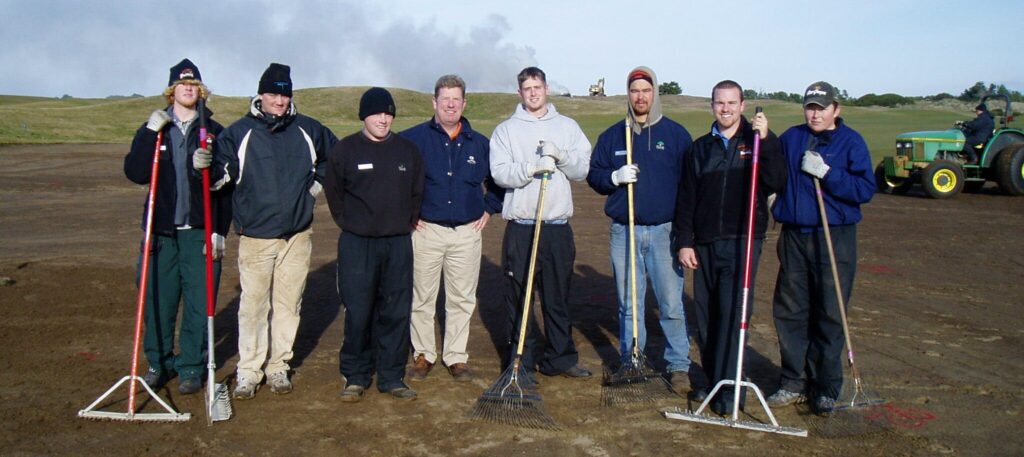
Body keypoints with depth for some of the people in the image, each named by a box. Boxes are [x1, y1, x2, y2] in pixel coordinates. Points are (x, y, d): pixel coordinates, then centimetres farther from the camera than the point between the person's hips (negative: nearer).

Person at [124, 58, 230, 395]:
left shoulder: (214, 132, 4)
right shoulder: (153, 130, 7)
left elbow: (226, 187, 2)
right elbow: (135, 174, -6)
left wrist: (220, 230, -4)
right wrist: (151, 134, -14)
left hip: (201, 231, -1)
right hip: (162, 230, 2)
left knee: (199, 302, 0)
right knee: (158, 299, 6)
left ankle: (192, 367, 13)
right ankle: (159, 363, 23)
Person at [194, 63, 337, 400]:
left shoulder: (308, 129, 7)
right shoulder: (239, 132, -1)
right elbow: (222, 175, -5)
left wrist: (318, 182, 13)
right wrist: (207, 167, -25)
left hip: (298, 235, 3)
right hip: (255, 235, -2)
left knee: (289, 303, 9)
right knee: (253, 305, -1)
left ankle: (278, 366, 20)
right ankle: (248, 370, 11)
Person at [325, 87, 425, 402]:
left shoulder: (409, 151, 7)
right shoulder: (344, 150, 0)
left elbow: (417, 193, 16)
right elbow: (334, 193, 9)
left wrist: (408, 222, 9)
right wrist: (349, 222, 6)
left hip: (398, 244, 2)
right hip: (357, 245, -2)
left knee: (397, 313, 5)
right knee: (358, 313, 1)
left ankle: (392, 378, 16)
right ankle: (355, 377, 15)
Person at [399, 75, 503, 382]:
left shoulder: (480, 144, 8)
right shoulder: (413, 138, -2)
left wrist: (489, 209, 12)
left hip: (467, 232, 2)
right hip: (425, 230, -2)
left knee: (462, 299, 7)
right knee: (422, 298, 5)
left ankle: (457, 357, 18)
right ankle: (423, 355, 19)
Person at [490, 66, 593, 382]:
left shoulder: (567, 126, 12)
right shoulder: (506, 130, 5)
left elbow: (582, 170, 4)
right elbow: (499, 173, -8)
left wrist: (560, 156, -14)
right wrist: (533, 168, -22)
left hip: (558, 226, 2)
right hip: (520, 227, -2)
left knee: (558, 296, 10)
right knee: (518, 297, 3)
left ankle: (561, 358, 21)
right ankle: (521, 361, 14)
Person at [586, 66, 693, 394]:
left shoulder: (676, 134, 4)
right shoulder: (612, 135, 9)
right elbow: (593, 175, 11)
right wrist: (615, 177, -11)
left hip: (664, 231, -2)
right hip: (623, 231, 2)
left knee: (671, 303, -2)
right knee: (628, 302, 9)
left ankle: (679, 365, 11)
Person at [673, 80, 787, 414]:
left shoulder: (758, 142, 4)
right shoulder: (701, 147, 13)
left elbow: (775, 184, -11)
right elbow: (686, 198, 11)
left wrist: (767, 141, -18)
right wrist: (684, 242, 5)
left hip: (742, 241, -4)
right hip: (705, 244, 4)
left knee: (733, 313, -9)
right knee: (706, 315, 8)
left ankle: (729, 387, -3)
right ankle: (712, 379, 21)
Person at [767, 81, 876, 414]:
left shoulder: (851, 141, -1)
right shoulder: (790, 138, 10)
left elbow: (866, 189, -9)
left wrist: (826, 172, -18)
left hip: (835, 239, -3)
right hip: (794, 236, 4)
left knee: (830, 315, 2)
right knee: (789, 311, 6)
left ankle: (826, 388, 14)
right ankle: (794, 382, 19)